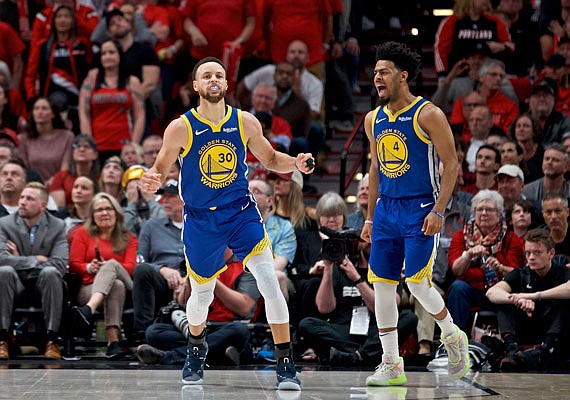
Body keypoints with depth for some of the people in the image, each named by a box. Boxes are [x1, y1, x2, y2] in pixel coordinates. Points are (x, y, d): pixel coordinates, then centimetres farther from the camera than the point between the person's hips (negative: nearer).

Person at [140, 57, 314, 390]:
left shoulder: (245, 122, -5)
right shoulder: (181, 128, -11)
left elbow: (270, 158, 10)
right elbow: (160, 169, 0)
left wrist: (296, 163, -10)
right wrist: (152, 181, -24)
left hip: (241, 212, 1)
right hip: (200, 219, 0)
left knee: (269, 280, -17)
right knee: (202, 295, 12)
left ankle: (286, 364, -11)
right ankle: (197, 346, 47)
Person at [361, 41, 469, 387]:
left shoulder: (428, 114, -10)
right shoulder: (374, 119, 10)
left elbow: (451, 164, -10)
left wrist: (439, 211, -18)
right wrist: (370, 217, 17)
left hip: (420, 210, -6)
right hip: (387, 210, 7)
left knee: (417, 283, -10)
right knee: (382, 284, 2)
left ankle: (452, 336, 17)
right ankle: (392, 365, 9)